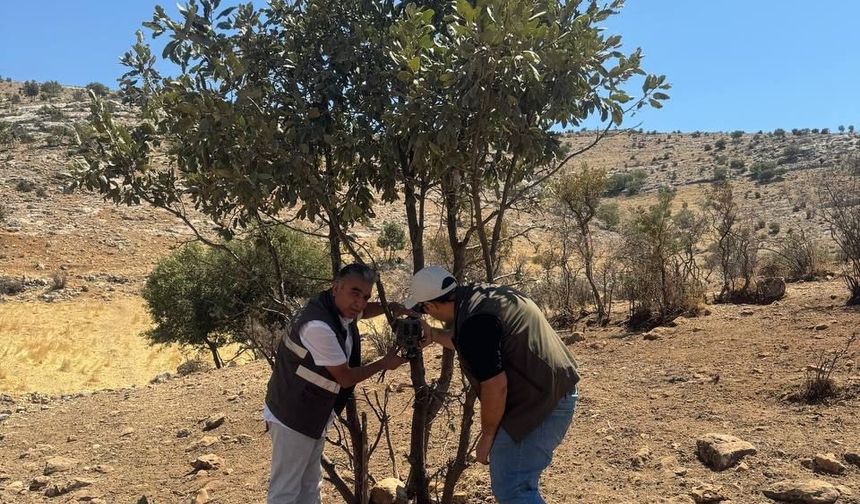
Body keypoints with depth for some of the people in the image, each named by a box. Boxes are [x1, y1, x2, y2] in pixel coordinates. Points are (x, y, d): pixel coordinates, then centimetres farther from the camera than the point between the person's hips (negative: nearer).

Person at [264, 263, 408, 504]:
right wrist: (385, 364, -7)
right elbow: (346, 378, -20)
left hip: (313, 417, 10)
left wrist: (397, 307, 5)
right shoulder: (319, 326, -30)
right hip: (293, 417, -10)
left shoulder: (340, 308, -3)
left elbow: (363, 311, 24)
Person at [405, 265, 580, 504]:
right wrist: (433, 335, 23)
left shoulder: (473, 322, -24)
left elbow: (496, 386, -23)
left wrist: (487, 436, -8)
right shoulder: (480, 293, 6)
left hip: (541, 402, -10)